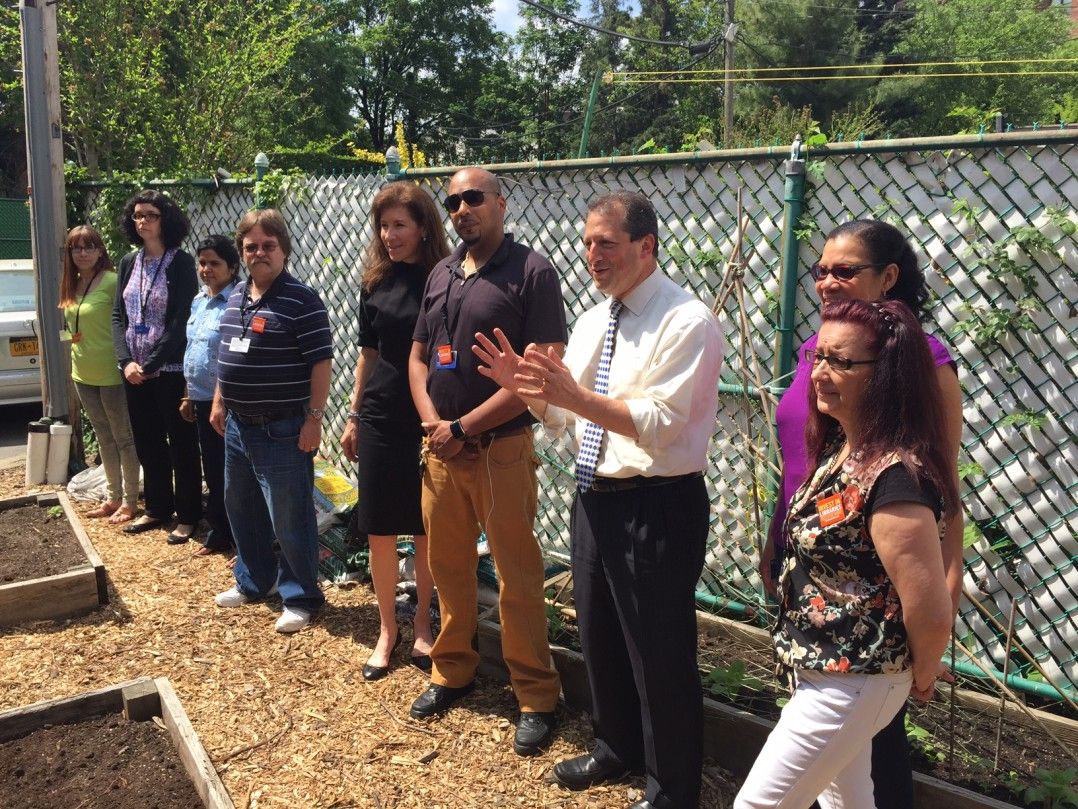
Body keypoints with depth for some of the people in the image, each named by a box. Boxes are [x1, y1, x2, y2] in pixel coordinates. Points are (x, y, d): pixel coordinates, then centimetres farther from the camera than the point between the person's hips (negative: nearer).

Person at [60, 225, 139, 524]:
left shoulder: (112, 281, -16)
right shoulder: (72, 286, 8)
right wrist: (79, 351, 15)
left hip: (111, 373, -8)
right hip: (83, 375, 8)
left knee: (123, 438, 4)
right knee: (104, 438, 17)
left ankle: (130, 501, 15)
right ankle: (113, 497, 29)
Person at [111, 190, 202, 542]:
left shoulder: (181, 263, -8)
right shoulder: (128, 263, 9)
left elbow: (181, 321, -13)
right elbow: (118, 315, 7)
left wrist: (150, 364, -15)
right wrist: (126, 361, -7)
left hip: (171, 369, -6)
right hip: (134, 370, 6)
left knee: (181, 444, 3)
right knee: (147, 443, 14)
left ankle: (187, 516, 13)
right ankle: (157, 508, 28)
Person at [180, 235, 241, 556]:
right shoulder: (198, 301, 12)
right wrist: (188, 396, 19)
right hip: (202, 401, 8)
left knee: (231, 474, 0)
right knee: (212, 472, 17)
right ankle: (218, 534, 30)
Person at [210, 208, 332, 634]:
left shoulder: (301, 299, -14)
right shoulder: (236, 297, 10)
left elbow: (321, 361, -16)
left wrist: (314, 417, -19)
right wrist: (219, 402, 19)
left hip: (282, 430, -8)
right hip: (238, 425, 8)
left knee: (290, 519, 0)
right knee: (241, 509, 20)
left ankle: (300, 597, 14)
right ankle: (253, 580, 38)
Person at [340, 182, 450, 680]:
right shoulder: (375, 282, 5)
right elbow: (368, 354, 12)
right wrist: (353, 418, 12)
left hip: (429, 423, -3)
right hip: (380, 420, 3)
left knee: (425, 530, 8)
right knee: (379, 530, 8)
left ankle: (422, 625, 26)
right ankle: (387, 629, 23)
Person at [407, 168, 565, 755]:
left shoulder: (531, 272, -8)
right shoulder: (440, 274, 12)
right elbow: (418, 357, 16)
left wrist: (463, 428, -13)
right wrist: (433, 425, -3)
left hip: (501, 450, -6)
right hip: (440, 448, 6)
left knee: (517, 577, 2)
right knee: (449, 568, 15)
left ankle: (536, 698, 16)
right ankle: (453, 671, 33)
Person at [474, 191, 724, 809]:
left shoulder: (687, 322, -15)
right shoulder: (592, 321, 10)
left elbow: (660, 423, -24)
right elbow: (561, 416, 12)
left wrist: (574, 394, -29)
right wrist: (524, 386, -6)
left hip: (658, 507, -8)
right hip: (594, 497, 8)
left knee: (660, 653, 5)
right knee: (600, 636, 23)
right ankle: (618, 747, 47)